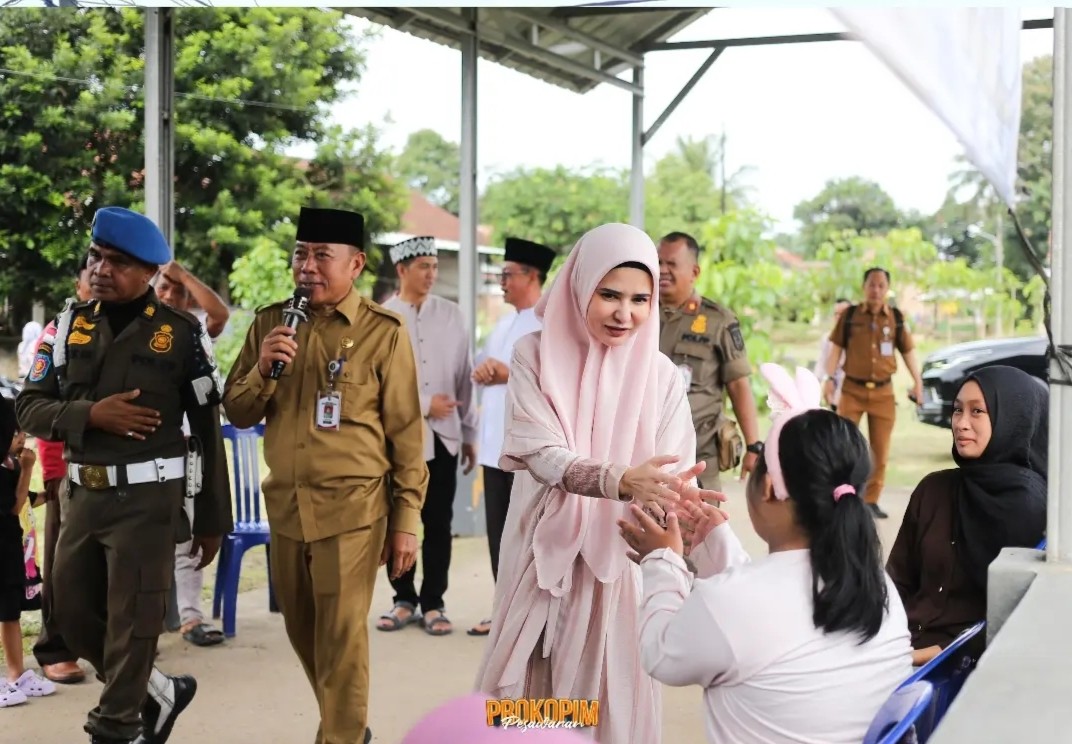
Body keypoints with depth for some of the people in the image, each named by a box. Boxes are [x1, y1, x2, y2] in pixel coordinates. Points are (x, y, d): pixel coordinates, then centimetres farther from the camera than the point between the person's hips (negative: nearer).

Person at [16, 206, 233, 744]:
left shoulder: (180, 333, -4)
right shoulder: (69, 325, 7)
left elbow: (208, 432, -1)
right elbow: (29, 407, 3)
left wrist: (212, 519, -1)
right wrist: (91, 414, -16)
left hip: (148, 498, -5)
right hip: (82, 494, 5)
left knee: (131, 623, 0)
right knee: (72, 613, 13)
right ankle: (159, 693, 32)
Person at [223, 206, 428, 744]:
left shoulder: (383, 332, -6)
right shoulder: (270, 322, 7)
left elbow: (406, 434, -4)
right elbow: (236, 413, 9)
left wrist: (406, 520, -5)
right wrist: (262, 369, -11)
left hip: (353, 508, -5)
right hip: (285, 505, 5)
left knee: (341, 636, -3)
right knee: (302, 630, 16)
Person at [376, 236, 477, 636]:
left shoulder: (451, 315, 7)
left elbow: (465, 377, 8)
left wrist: (470, 433, 8)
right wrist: (424, 405, -11)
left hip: (443, 435, 1)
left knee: (438, 523, 3)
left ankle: (433, 603, 14)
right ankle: (404, 599, 20)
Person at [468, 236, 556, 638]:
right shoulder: (504, 323, 20)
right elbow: (482, 365, 18)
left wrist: (511, 374, -15)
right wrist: (483, 370, -6)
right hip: (497, 445, 8)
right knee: (499, 532, 11)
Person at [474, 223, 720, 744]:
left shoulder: (661, 374, -1)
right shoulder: (536, 355, -5)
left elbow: (670, 474, -6)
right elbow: (542, 456, -15)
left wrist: (681, 496, -31)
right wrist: (621, 481, -33)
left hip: (622, 557, 1)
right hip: (546, 551, 0)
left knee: (609, 695, 7)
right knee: (534, 694, 8)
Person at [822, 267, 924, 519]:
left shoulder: (896, 318, 4)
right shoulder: (849, 315, -1)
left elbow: (909, 351, 7)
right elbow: (836, 348, -2)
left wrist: (918, 382, -1)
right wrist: (828, 378, -11)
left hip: (883, 392, 2)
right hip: (852, 389, -2)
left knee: (880, 450, 8)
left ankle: (871, 500, 17)